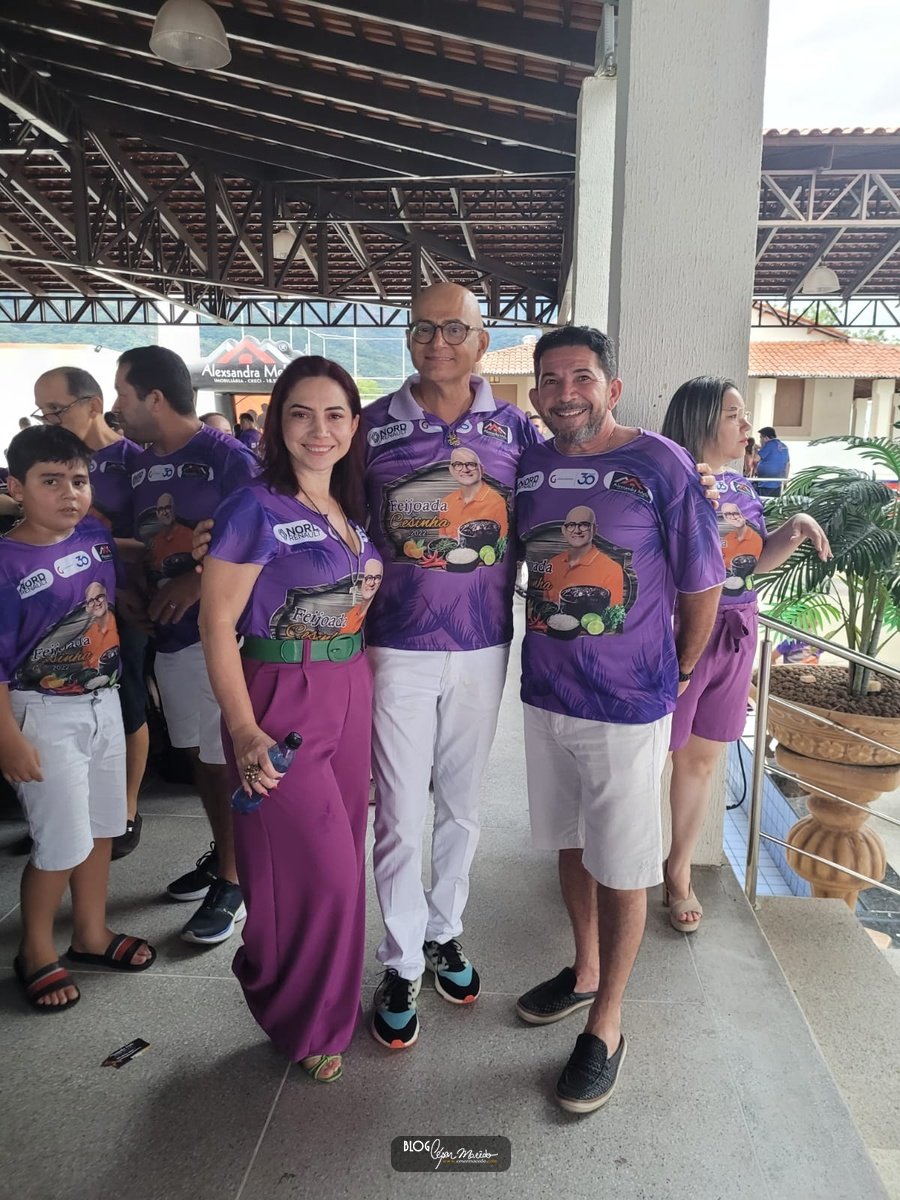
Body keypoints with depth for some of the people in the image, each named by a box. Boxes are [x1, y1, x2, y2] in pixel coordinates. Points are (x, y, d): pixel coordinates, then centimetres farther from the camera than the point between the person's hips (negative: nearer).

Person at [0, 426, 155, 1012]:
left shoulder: (98, 537, -2)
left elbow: (118, 599, 17)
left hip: (104, 703, 6)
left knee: (101, 826, 17)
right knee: (63, 842, 2)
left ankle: (91, 931, 37)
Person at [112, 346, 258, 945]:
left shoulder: (228, 457, -11)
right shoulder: (141, 466, 12)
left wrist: (198, 581, -19)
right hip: (170, 632, 7)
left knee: (226, 760, 1)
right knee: (201, 754, 16)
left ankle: (233, 881, 14)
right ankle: (222, 853, 33)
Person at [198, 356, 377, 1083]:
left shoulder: (352, 513, 8)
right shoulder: (257, 510, -12)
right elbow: (217, 622, -13)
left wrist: (368, 696, 9)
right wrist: (244, 732, -19)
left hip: (351, 697, 7)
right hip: (284, 703, -6)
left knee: (341, 862, 16)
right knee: (318, 868, 1)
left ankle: (321, 1002, 39)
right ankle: (306, 1023, 27)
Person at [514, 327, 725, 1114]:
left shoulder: (660, 465, -12)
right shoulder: (528, 467, 2)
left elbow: (701, 584, -5)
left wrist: (678, 674, 5)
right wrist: (549, 655, 10)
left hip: (628, 704, -5)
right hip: (545, 694, 5)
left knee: (622, 865, 8)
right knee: (571, 842, 20)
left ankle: (606, 1026, 26)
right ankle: (585, 972, 43)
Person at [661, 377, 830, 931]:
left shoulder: (741, 485, 10)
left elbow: (755, 560, 19)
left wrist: (795, 529, 3)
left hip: (734, 635, 7)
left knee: (702, 759, 16)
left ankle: (680, 870, 33)